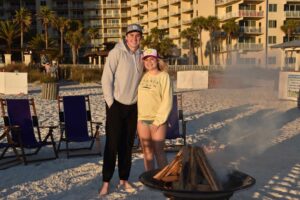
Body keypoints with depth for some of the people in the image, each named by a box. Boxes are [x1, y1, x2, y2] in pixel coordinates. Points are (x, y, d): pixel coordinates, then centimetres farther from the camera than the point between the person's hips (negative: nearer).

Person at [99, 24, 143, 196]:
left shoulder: (141, 55, 5)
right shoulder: (116, 52, -11)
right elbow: (106, 78, -13)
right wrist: (110, 102, -13)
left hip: (133, 106, 5)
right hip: (116, 104, -5)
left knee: (128, 144, 10)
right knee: (112, 143, -2)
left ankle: (124, 179, 22)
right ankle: (106, 181, 8)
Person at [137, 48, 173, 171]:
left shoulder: (163, 76, -4)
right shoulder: (143, 76, 9)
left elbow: (167, 101, -8)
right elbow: (138, 96, 10)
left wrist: (158, 121, -12)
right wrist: (137, 117, 1)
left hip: (158, 120, -4)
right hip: (142, 119, 4)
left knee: (159, 151, 0)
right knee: (147, 151, 10)